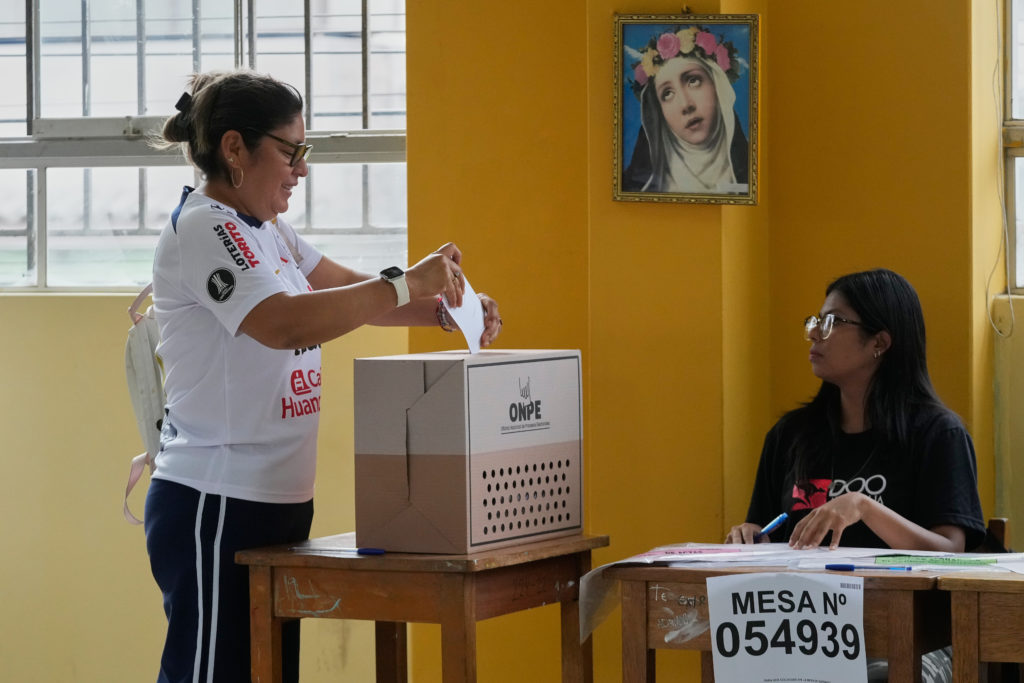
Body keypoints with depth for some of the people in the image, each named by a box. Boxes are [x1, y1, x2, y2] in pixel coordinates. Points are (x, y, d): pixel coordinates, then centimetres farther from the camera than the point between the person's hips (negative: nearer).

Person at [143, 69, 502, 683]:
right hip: (216, 509, -10)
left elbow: (347, 291, 21)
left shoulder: (268, 231, 15)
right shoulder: (202, 228, -13)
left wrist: (446, 310, 4)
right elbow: (284, 322, -27)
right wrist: (407, 284, -22)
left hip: (277, 502, 10)